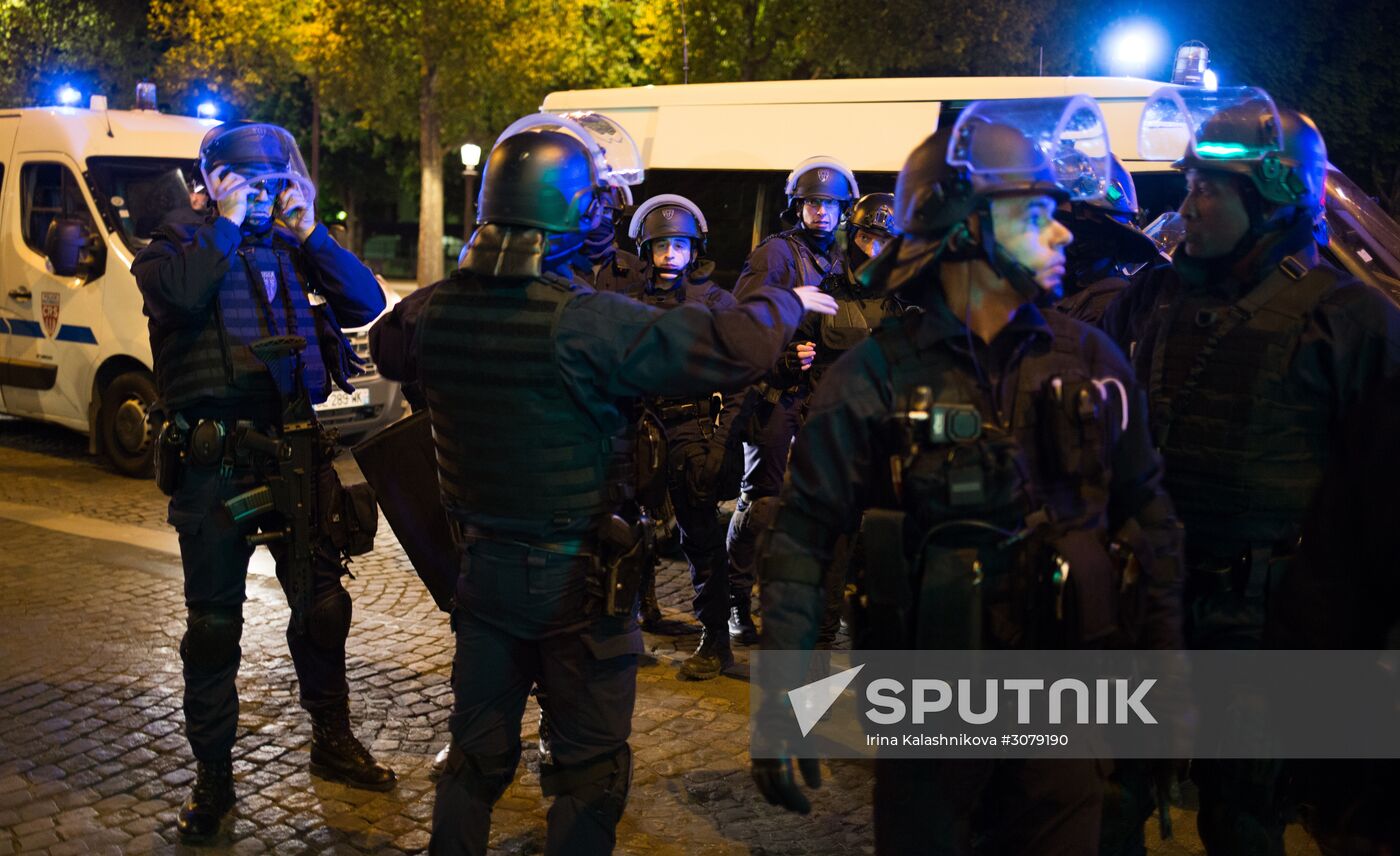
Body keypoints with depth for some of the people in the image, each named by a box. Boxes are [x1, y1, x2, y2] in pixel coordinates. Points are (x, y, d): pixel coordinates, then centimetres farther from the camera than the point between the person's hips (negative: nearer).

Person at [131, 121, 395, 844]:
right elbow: (181, 292, -22)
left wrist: (310, 232, -5)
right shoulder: (176, 246, 2)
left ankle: (332, 739, 32)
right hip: (214, 464, -3)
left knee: (321, 604, 14)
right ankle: (213, 776, 17)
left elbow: (366, 304, 0)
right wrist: (227, 223, -12)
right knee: (213, 622, 5)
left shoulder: (292, 250, 12)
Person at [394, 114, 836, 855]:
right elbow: (728, 349, -23)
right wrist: (788, 303, -4)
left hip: (485, 566, 6)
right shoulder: (586, 320, -25)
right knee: (590, 774, 10)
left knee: (477, 757, 20)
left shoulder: (438, 310, -5)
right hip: (578, 579, -6)